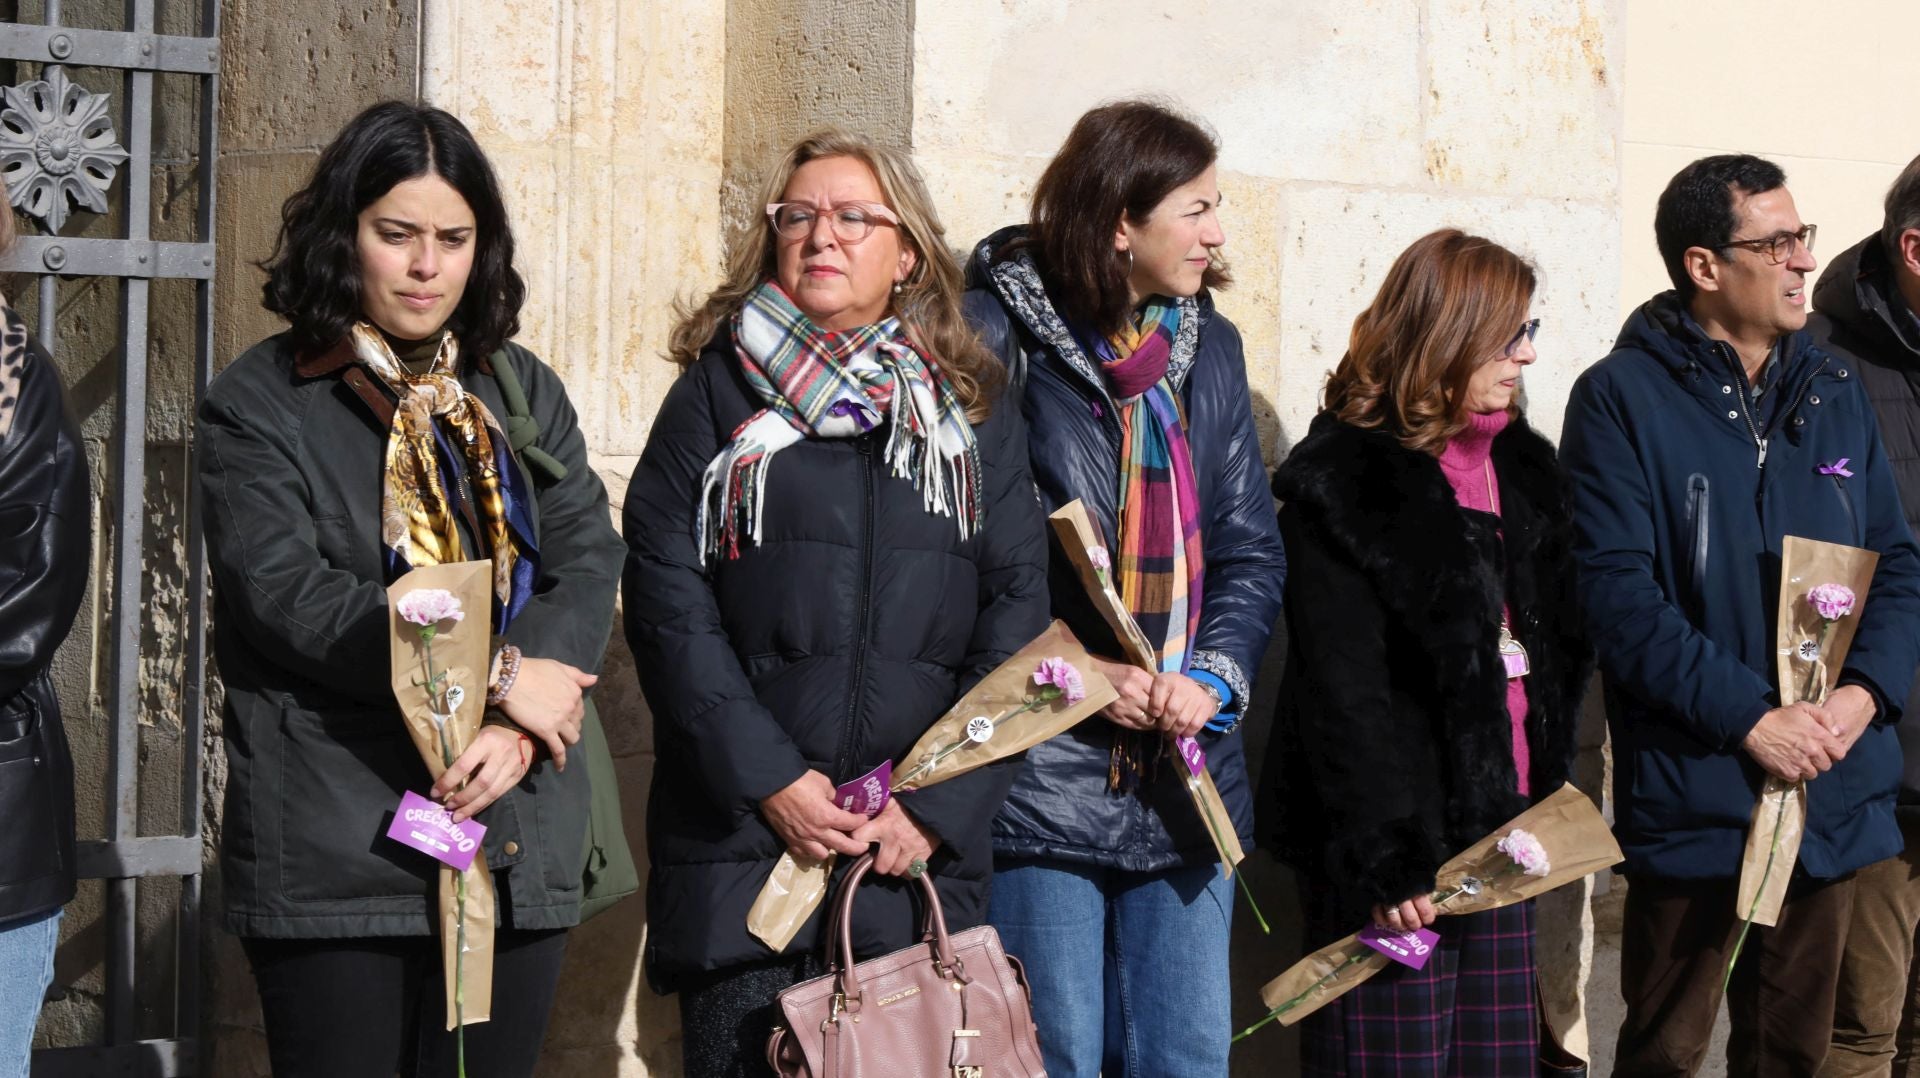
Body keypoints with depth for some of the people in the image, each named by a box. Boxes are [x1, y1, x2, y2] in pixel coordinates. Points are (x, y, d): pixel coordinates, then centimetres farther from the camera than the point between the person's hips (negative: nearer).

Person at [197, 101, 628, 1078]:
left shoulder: (521, 392, 15)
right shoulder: (260, 404, 0)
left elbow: (588, 563, 4)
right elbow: (289, 594, -12)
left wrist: (517, 726, -13)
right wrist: (495, 678, -15)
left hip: (517, 842, 4)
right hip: (333, 857, -4)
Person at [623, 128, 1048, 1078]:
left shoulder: (973, 419, 12)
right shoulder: (716, 399, 7)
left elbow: (1016, 622, 5)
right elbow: (668, 604, -2)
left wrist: (938, 805, -6)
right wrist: (768, 779, -12)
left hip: (922, 854, 1)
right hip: (740, 841, -1)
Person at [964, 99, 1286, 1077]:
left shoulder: (1207, 346, 13)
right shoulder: (1001, 335, -5)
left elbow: (1251, 550, 13)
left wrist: (1214, 677, -5)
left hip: (1183, 771, 6)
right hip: (1044, 772, -5)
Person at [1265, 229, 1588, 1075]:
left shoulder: (1523, 467, 15)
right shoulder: (1344, 481, -9)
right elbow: (1341, 690, -14)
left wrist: (1544, 802, 13)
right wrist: (1385, 857, -19)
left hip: (1500, 832, 8)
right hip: (1399, 848, -7)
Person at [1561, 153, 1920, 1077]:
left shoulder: (1834, 392, 9)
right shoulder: (1622, 399, -8)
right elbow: (1618, 597, -16)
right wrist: (1751, 718, -20)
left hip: (1838, 791, 5)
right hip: (1692, 799, -5)